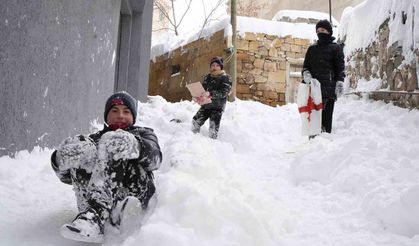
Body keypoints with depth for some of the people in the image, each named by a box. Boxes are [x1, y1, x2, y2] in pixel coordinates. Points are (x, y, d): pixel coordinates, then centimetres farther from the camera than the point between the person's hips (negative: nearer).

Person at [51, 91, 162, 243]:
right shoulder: (95, 138, 32)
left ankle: (94, 214, -40)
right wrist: (61, 161, -10)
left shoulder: (144, 134, 27)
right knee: (78, 146, -17)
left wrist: (136, 146, -24)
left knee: (116, 141, -19)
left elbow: (154, 159, 0)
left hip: (136, 195, -2)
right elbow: (67, 177, 15)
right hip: (104, 198, 2)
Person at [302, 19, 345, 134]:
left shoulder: (335, 48, 9)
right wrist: (306, 74, -3)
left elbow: (340, 68, 4)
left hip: (328, 88, -4)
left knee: (326, 115, -11)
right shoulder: (312, 49, 21)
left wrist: (339, 84, -7)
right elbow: (305, 66, 20)